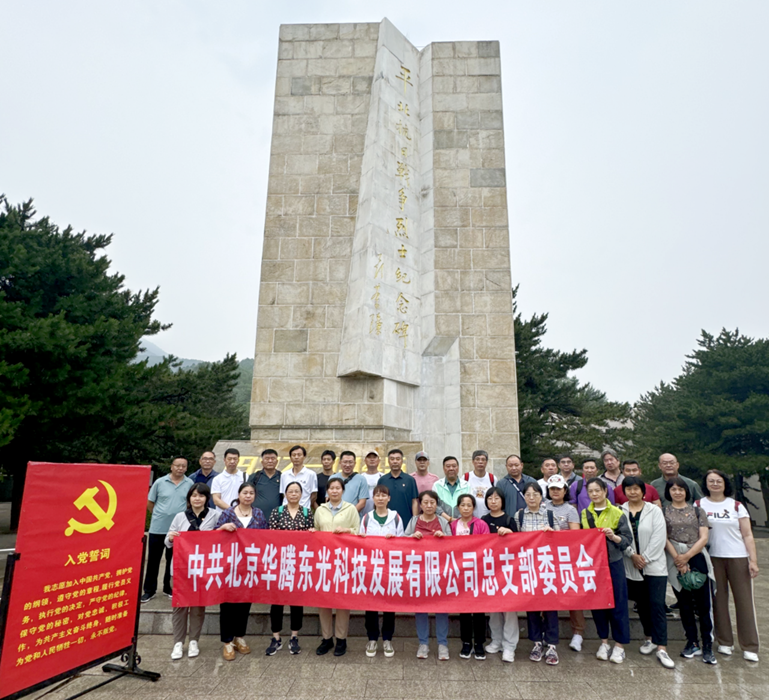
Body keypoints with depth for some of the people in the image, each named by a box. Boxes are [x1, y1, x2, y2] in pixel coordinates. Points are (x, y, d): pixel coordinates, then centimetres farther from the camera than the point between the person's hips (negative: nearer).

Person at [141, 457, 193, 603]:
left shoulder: (189, 483, -2)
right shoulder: (160, 482, -5)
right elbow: (149, 503, 4)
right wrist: (160, 515, 6)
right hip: (157, 528, -1)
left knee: (173, 560, 12)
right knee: (153, 560, 8)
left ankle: (169, 588, 27)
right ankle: (149, 590, 21)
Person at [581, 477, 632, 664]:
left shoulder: (617, 513, -3)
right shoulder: (584, 514, 7)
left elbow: (628, 540, -5)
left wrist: (613, 536, -21)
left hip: (613, 563, -3)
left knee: (617, 603, 3)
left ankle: (619, 645, 16)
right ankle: (604, 642, 24)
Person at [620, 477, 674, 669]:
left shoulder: (654, 511, -2)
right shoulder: (620, 512, 1)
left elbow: (659, 538, -7)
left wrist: (645, 558, -12)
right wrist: (632, 555, -13)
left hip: (654, 565, -2)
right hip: (631, 566, 2)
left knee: (657, 604, -7)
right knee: (642, 604, 12)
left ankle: (661, 648, -3)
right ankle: (650, 638, 30)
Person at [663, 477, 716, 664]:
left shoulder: (697, 511, 7)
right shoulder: (663, 512, 4)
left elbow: (704, 538, 1)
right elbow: (664, 538, -1)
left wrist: (686, 556, -8)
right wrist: (677, 559, -10)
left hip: (697, 558, 0)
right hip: (675, 561, 0)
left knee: (703, 603, -2)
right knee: (684, 604, 8)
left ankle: (708, 645, 7)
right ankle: (692, 643, 19)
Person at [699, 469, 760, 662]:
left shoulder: (736, 506, 3)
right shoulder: (699, 505, 3)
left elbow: (747, 535, 2)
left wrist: (753, 561, -6)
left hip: (738, 558, 0)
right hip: (713, 558, 0)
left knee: (744, 601, 1)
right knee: (718, 600, 6)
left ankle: (749, 647, 11)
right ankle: (724, 642, 19)